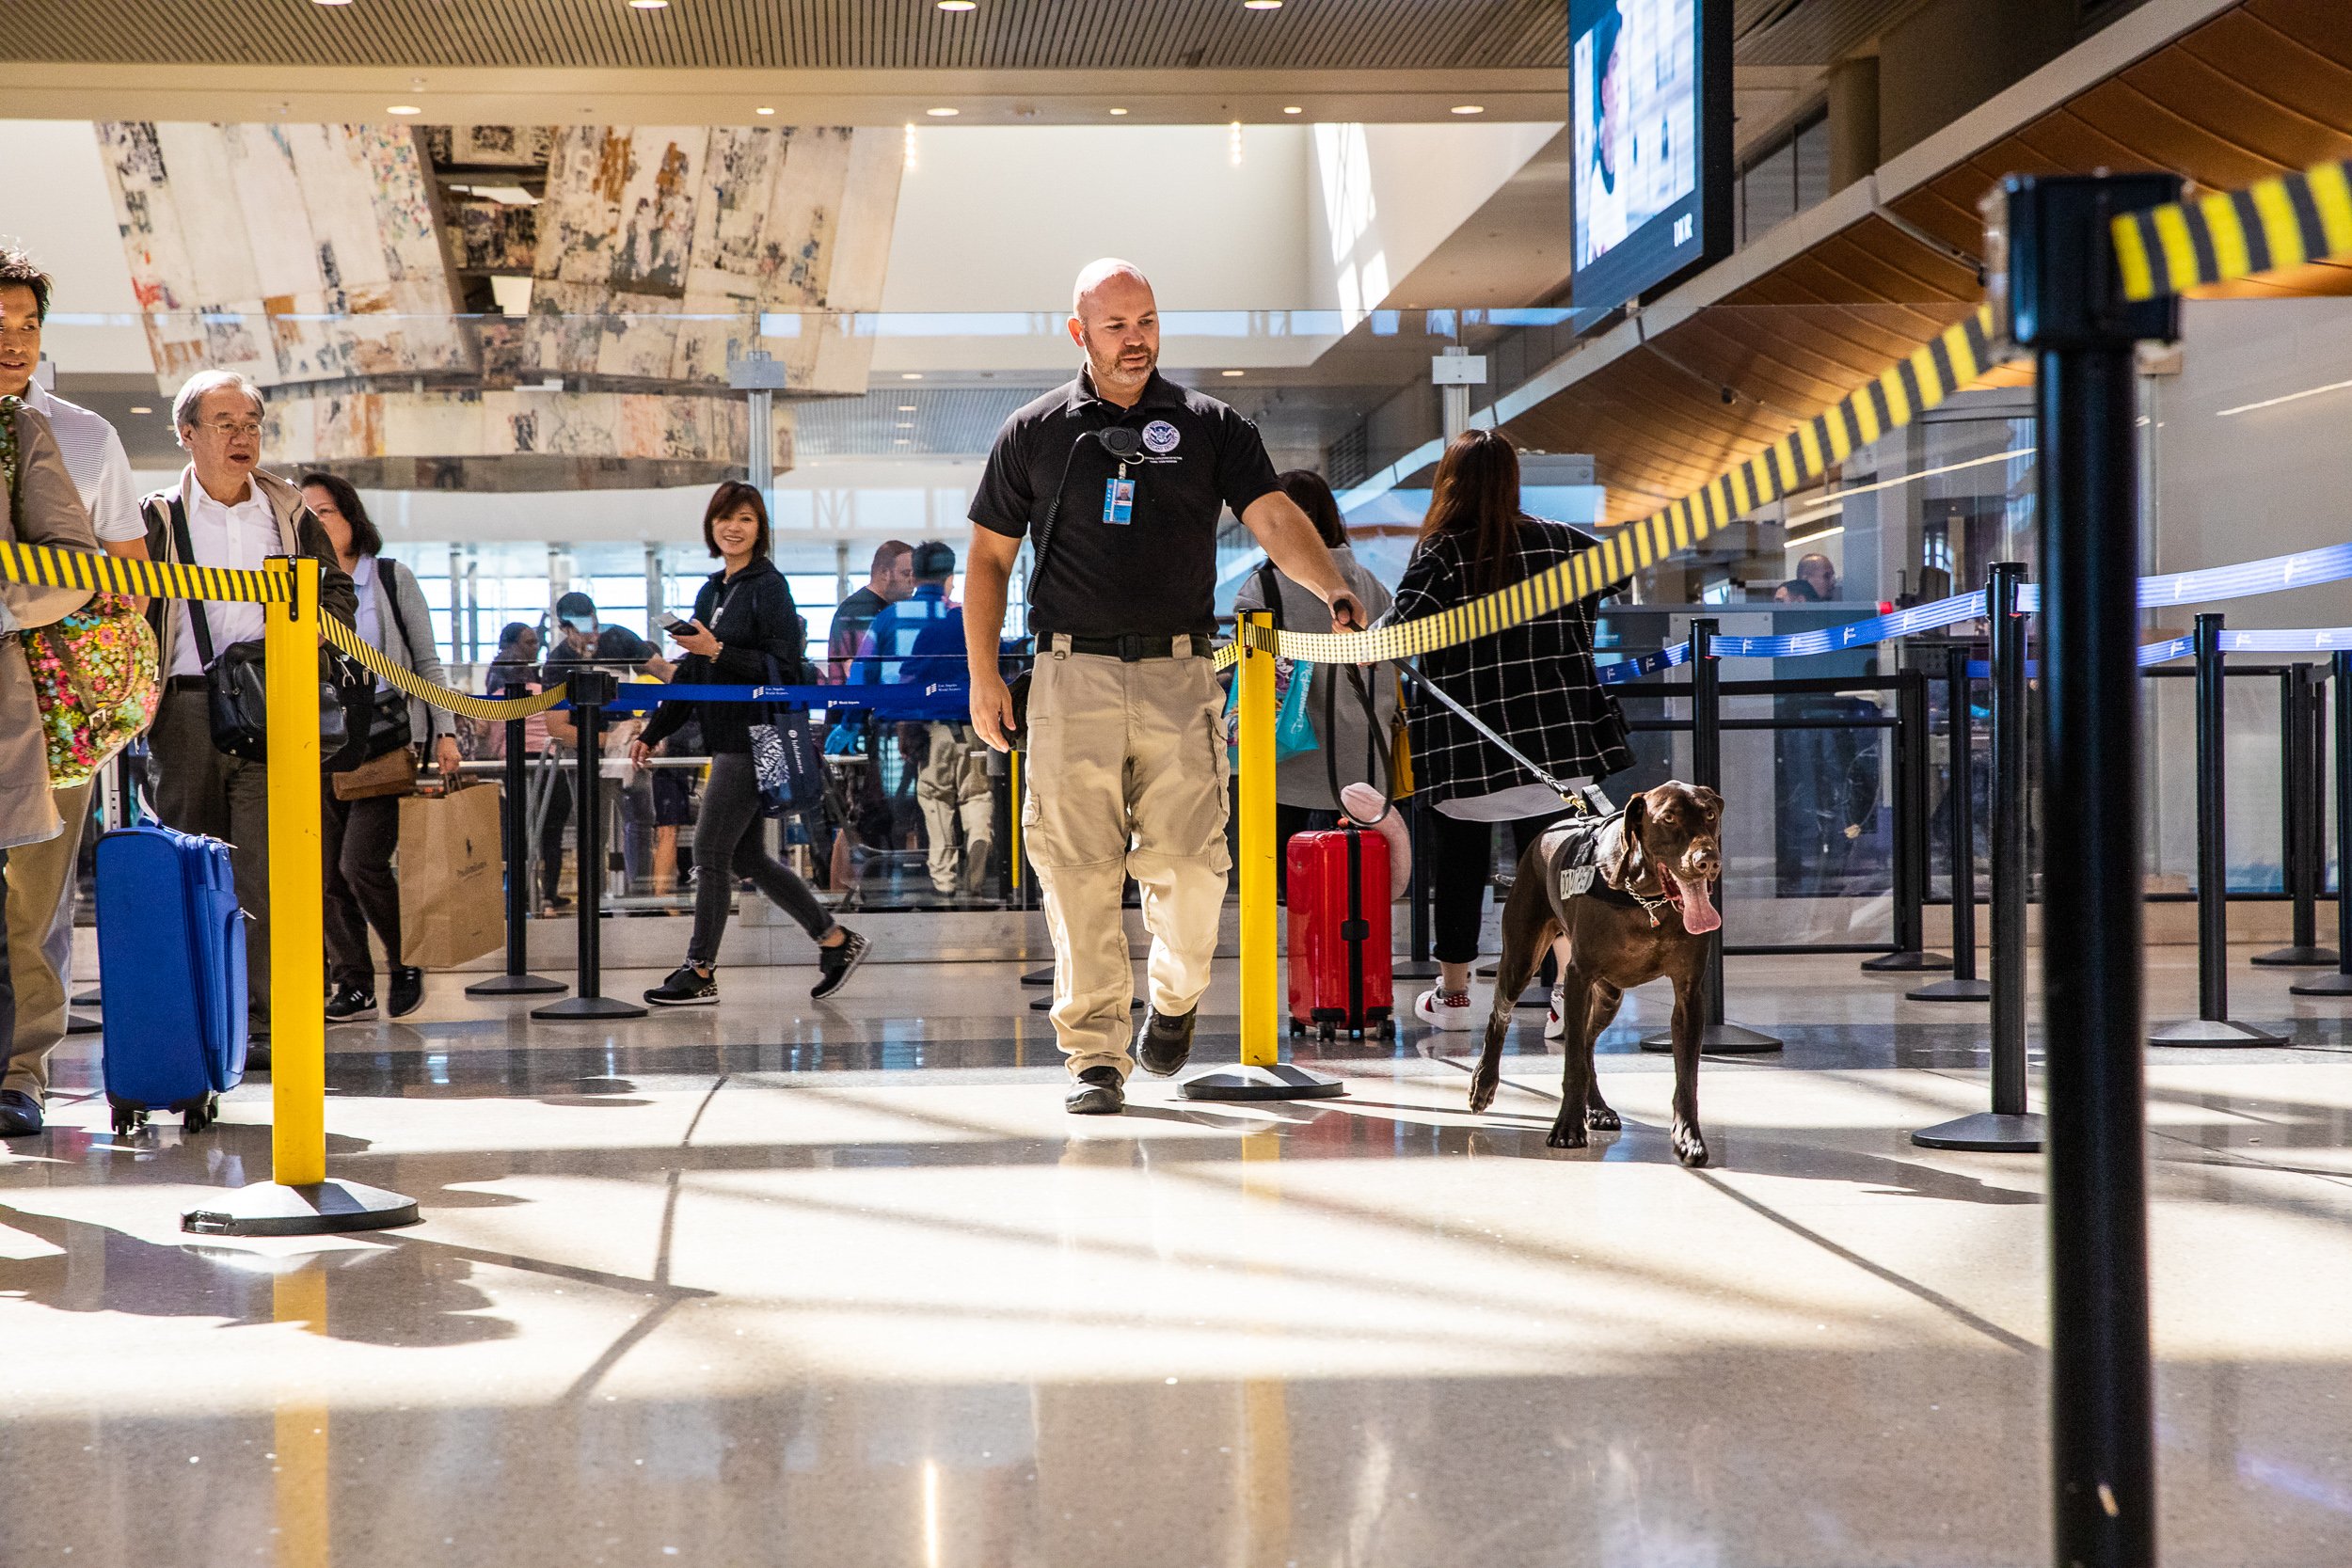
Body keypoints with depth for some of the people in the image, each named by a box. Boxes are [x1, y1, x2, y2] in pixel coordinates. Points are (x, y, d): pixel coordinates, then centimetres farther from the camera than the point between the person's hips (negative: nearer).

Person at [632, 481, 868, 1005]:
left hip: (756, 740, -9)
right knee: (747, 858, 12)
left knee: (710, 851, -6)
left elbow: (786, 666, -18)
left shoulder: (768, 586, -10)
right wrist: (654, 732, 18)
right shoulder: (712, 590, 15)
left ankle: (700, 972, 2)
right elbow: (693, 674, 20)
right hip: (728, 740, 9)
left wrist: (718, 650, -24)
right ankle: (836, 941, 21)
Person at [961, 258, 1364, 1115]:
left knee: (1188, 863, -6)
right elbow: (990, 556, 14)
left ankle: (1175, 995, 24)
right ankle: (1095, 1053, 3)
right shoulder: (1033, 433, 9)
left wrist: (1330, 588, -24)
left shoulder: (1209, 426, 8)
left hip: (1178, 671, 0)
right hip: (1072, 669, 0)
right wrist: (983, 675, 6)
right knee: (1078, 869, -4)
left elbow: (1273, 515, -5)